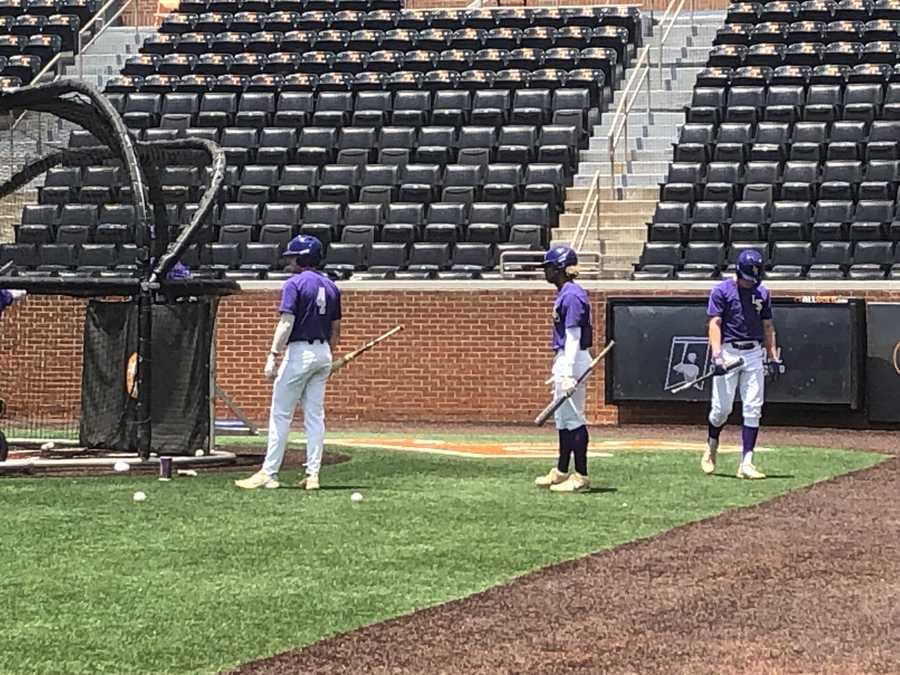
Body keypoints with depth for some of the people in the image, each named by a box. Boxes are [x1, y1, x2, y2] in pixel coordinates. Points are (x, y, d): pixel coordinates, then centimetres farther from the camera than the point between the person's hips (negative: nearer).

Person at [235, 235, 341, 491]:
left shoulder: (295, 283, -10)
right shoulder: (331, 286, 12)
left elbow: (286, 323, -18)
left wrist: (273, 356, -19)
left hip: (299, 352, -7)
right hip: (323, 354, 7)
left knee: (281, 415, -2)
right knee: (315, 415, 8)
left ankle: (269, 473, -3)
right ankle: (313, 474, 5)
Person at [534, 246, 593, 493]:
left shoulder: (571, 296, -16)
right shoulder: (564, 294, 14)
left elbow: (573, 337, -20)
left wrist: (568, 374, -23)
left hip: (572, 361, -11)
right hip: (565, 361, 11)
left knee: (573, 418, -7)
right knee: (563, 417, 17)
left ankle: (581, 477, -4)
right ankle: (561, 472, 27)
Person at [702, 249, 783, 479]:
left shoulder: (762, 293, 12)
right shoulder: (721, 291, -3)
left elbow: (767, 326, 17)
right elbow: (714, 323, -9)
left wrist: (773, 356, 10)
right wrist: (717, 355, -19)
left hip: (754, 354, 4)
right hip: (728, 352, -4)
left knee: (753, 409, -4)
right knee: (722, 408, -4)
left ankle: (746, 463, -5)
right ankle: (712, 446, 26)